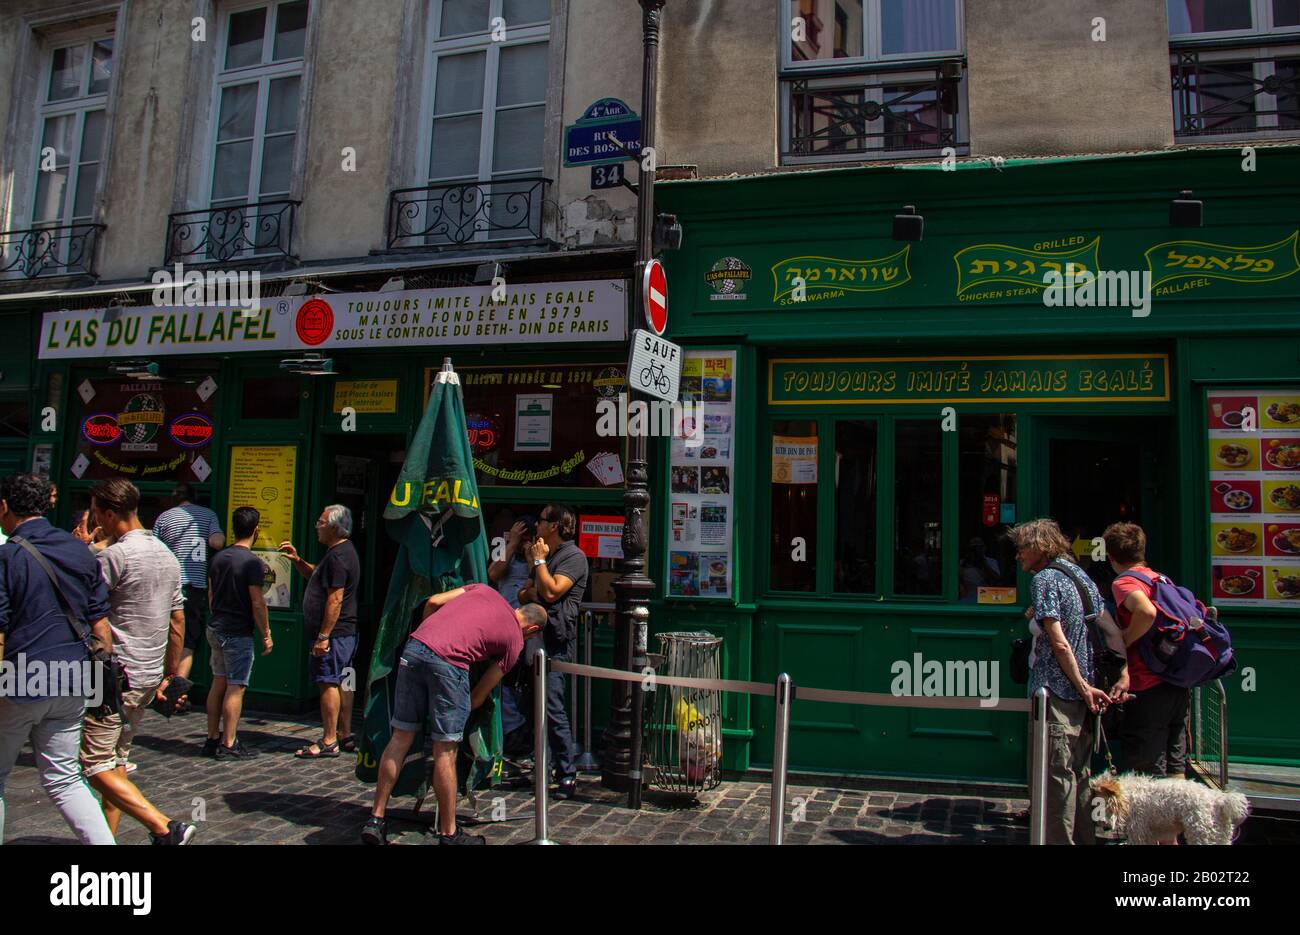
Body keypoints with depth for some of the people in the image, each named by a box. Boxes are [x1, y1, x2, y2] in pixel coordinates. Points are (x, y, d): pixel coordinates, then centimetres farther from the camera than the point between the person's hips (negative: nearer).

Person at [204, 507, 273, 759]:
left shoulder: (218, 557, 7)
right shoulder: (252, 562, -17)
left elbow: (211, 594, 16)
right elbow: (257, 603, -17)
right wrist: (266, 634, -8)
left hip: (215, 628, 8)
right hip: (238, 633, -8)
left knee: (218, 683, 14)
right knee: (235, 688, -2)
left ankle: (213, 739, 20)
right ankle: (228, 745, 2)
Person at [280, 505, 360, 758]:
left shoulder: (338, 556, -18)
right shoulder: (344, 550, 16)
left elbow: (335, 599, -23)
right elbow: (316, 576, 29)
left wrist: (323, 636, -23)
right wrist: (297, 561, 14)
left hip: (334, 633, -11)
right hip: (345, 632, 11)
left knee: (328, 683, -7)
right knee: (341, 683, 15)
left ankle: (329, 742, -3)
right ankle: (345, 734, 23)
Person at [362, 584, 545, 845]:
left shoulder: (484, 590, 27)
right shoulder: (515, 641, 16)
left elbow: (433, 602, 19)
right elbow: (478, 698, 16)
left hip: (414, 647, 5)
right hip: (449, 661, -5)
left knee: (400, 738, 14)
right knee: (445, 751, 7)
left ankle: (375, 820, 21)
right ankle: (448, 834, 18)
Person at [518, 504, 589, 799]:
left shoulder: (573, 556, -6)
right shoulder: (547, 556, 24)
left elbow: (552, 591, -19)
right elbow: (524, 594, 25)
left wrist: (539, 560, -6)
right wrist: (531, 591, 1)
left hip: (556, 641, -9)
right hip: (535, 635, 9)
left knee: (552, 706, -13)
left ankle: (567, 775, -8)